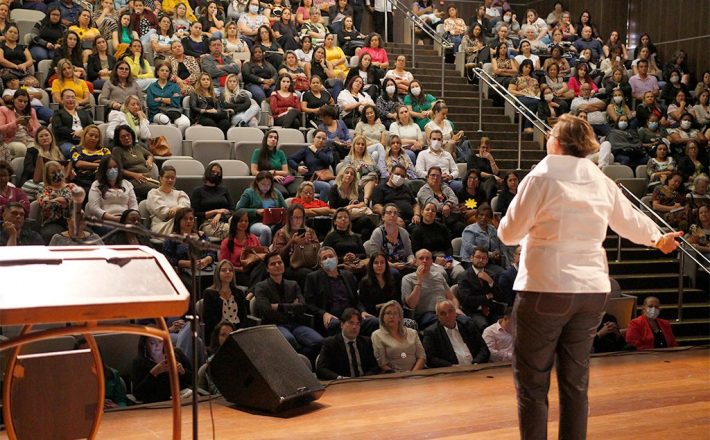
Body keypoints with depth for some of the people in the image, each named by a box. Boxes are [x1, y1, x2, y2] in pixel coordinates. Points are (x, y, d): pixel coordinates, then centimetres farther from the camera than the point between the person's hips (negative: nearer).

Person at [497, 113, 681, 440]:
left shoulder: (542, 177, -10)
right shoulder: (601, 181, 7)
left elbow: (508, 234, -6)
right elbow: (630, 219, 23)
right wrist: (657, 238, 43)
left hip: (546, 290, -6)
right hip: (593, 290, 6)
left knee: (532, 382, 4)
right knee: (576, 381, 14)